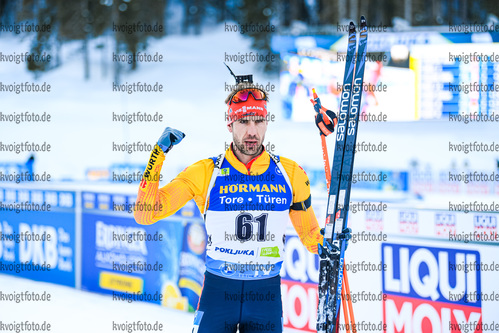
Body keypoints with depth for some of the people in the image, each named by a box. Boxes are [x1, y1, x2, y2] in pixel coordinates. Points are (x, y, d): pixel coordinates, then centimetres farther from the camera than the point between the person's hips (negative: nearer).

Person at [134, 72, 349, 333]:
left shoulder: (290, 173, 2)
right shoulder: (206, 173, -3)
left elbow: (309, 232, 16)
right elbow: (145, 213, -6)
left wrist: (326, 247, -6)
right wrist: (159, 153, -13)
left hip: (267, 293, 1)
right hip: (218, 290, -1)